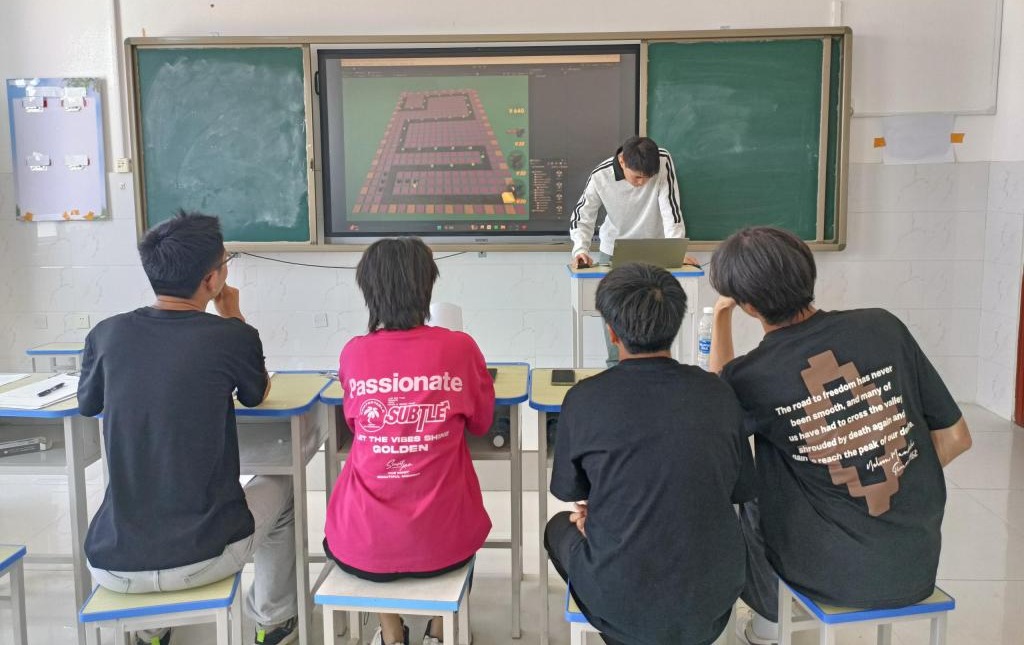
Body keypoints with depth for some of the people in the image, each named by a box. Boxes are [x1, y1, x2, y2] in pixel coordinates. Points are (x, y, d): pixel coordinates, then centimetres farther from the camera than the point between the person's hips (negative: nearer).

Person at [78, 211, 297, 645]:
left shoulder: (107, 334, -4)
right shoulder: (233, 338, -12)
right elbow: (257, 395, 10)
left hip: (113, 565, 4)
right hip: (203, 556, -3)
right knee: (280, 490, 27)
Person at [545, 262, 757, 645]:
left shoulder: (584, 399, -15)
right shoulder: (717, 393, -7)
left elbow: (571, 492, 1)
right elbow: (740, 492, 5)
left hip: (621, 605, -3)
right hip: (713, 599, 3)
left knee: (559, 527, 27)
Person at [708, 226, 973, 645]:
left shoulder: (753, 376, -17)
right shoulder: (883, 326, -9)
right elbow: (955, 438, -1)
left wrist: (720, 318, 12)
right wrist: (896, 481, 11)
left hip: (836, 576, -3)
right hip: (919, 566, 4)